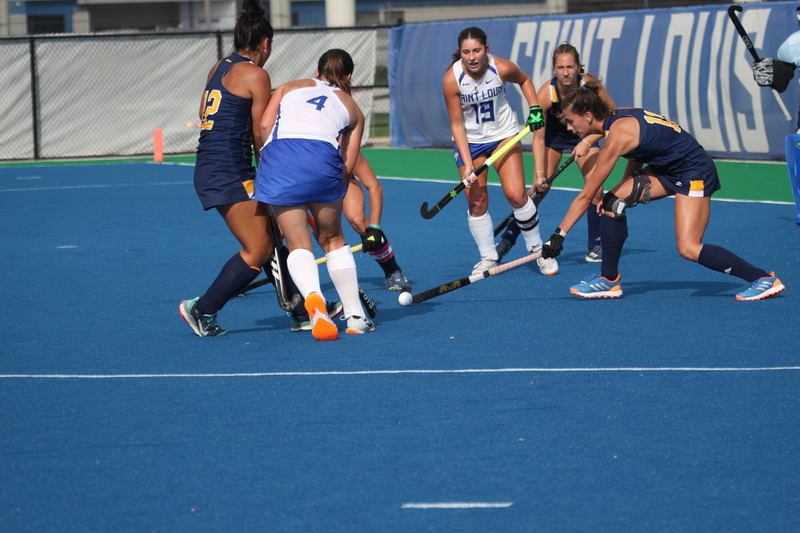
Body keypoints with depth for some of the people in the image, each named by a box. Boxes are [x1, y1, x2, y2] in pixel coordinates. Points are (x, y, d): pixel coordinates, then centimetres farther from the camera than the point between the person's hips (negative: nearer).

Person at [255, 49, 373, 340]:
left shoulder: (290, 87, 30)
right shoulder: (352, 108, 28)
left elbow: (264, 126, 13)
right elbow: (347, 166, 18)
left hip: (278, 156, 0)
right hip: (322, 159, 0)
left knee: (298, 244, 5)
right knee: (333, 239, 20)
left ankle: (313, 297, -24)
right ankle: (355, 316, 16)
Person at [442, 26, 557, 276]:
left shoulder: (502, 68, -20)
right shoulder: (452, 80, -22)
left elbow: (524, 80, 6)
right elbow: (457, 125, -15)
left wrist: (535, 107, -5)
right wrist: (467, 164, -20)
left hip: (503, 135, 0)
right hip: (470, 141, 0)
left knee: (517, 195, -10)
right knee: (477, 203, -2)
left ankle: (537, 249, 9)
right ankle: (489, 258, 16)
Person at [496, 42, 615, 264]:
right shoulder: (546, 94, -32)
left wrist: (588, 141, -26)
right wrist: (539, 173, -40)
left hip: (584, 135, 1)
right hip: (553, 135, -1)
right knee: (539, 188, -13)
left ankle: (595, 246, 1)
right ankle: (507, 240, -4)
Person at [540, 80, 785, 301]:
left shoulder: (618, 136, -24)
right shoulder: (616, 117, -1)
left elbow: (585, 196, -22)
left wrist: (559, 235, -18)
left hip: (695, 171, -10)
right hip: (667, 168, 10)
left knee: (689, 249, -14)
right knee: (613, 201, -3)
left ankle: (764, 279, -6)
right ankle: (609, 280, 5)